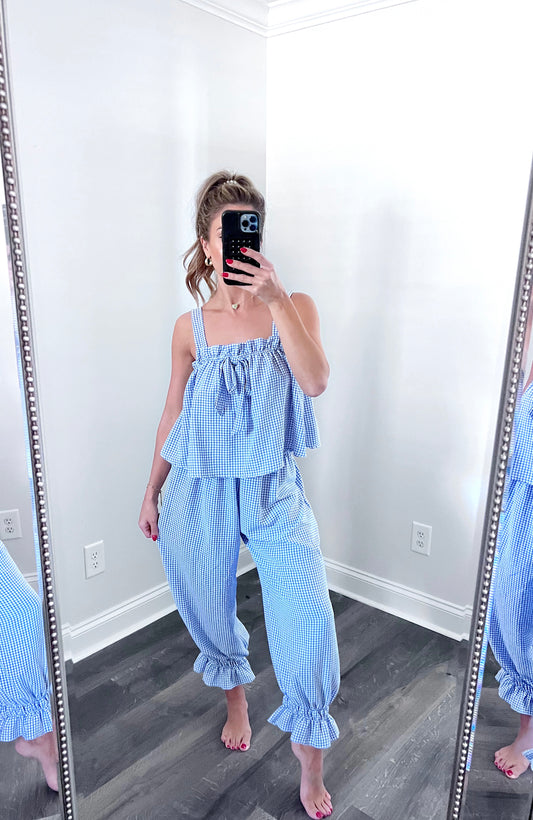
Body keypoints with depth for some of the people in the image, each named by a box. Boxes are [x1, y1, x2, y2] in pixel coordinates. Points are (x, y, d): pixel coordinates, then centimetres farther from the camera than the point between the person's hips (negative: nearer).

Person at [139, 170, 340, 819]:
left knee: (308, 615, -12)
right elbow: (173, 413, 9)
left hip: (272, 490, -1)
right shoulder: (190, 328, 1)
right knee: (207, 611, 16)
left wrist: (277, 298, -26)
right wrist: (151, 492, 14)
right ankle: (235, 701, 50)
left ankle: (310, 766, 13)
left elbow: (315, 381, -19)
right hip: (200, 491, 2)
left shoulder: (292, 308, -1)